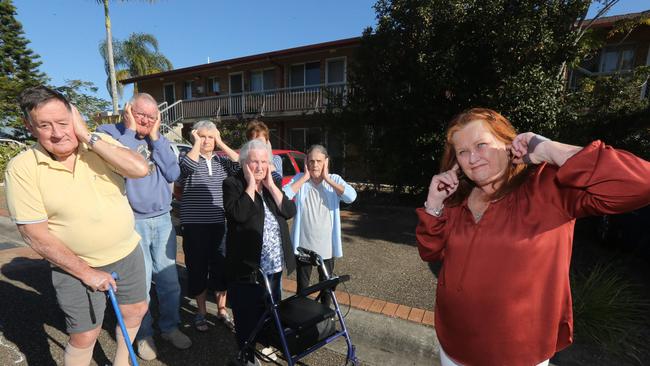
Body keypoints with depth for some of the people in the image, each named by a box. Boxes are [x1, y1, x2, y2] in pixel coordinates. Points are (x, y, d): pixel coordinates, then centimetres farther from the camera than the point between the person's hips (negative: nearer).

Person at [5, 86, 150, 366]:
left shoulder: (100, 143, -7)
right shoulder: (22, 168, -13)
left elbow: (140, 169, -26)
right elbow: (35, 236, -13)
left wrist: (88, 136, -24)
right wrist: (86, 272, -13)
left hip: (128, 252, 3)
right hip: (77, 266, -3)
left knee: (136, 310, 20)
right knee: (85, 335, 9)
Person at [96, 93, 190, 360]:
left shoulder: (158, 139, 10)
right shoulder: (109, 132, -2)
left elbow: (173, 173, -3)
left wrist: (155, 137, -5)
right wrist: (130, 130, -11)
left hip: (162, 219, 4)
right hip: (131, 222, -3)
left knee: (169, 280, 10)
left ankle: (170, 327, 29)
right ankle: (143, 334, 28)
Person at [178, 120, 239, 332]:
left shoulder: (221, 160, 8)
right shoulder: (189, 157, 0)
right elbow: (189, 165, -24)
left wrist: (221, 143, -4)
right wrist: (196, 143, -11)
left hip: (221, 223, 2)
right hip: (195, 225, -2)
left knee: (221, 267, 11)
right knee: (198, 269, 10)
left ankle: (221, 310, 30)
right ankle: (201, 312, 30)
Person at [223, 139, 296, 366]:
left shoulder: (273, 184, 8)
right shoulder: (232, 184, -7)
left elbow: (290, 211, -5)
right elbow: (238, 214, -24)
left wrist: (270, 185, -9)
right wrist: (251, 184, -16)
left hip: (275, 264, 5)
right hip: (247, 266, -5)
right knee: (247, 313, 10)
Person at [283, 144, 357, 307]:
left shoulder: (335, 179, -3)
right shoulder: (299, 178, -4)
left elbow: (351, 197, -21)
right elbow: (283, 195, -21)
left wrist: (327, 179, -17)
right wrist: (305, 177, -17)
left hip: (326, 246, 1)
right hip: (303, 244, 0)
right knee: (302, 285, 17)